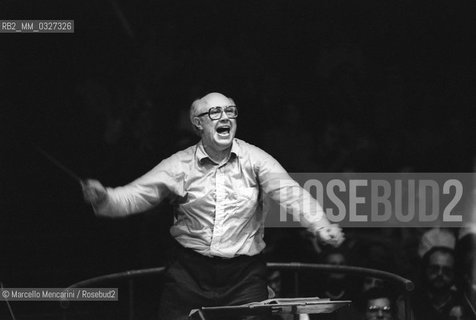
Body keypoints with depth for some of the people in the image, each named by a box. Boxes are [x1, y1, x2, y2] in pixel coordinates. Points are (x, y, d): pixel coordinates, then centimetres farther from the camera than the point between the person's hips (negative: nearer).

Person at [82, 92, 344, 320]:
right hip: (189, 274, 1)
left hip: (244, 275, -1)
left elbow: (289, 193, -12)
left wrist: (320, 226, -28)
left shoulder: (254, 159, -1)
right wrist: (103, 199, -24)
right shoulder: (180, 166, 1)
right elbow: (135, 195, -3)